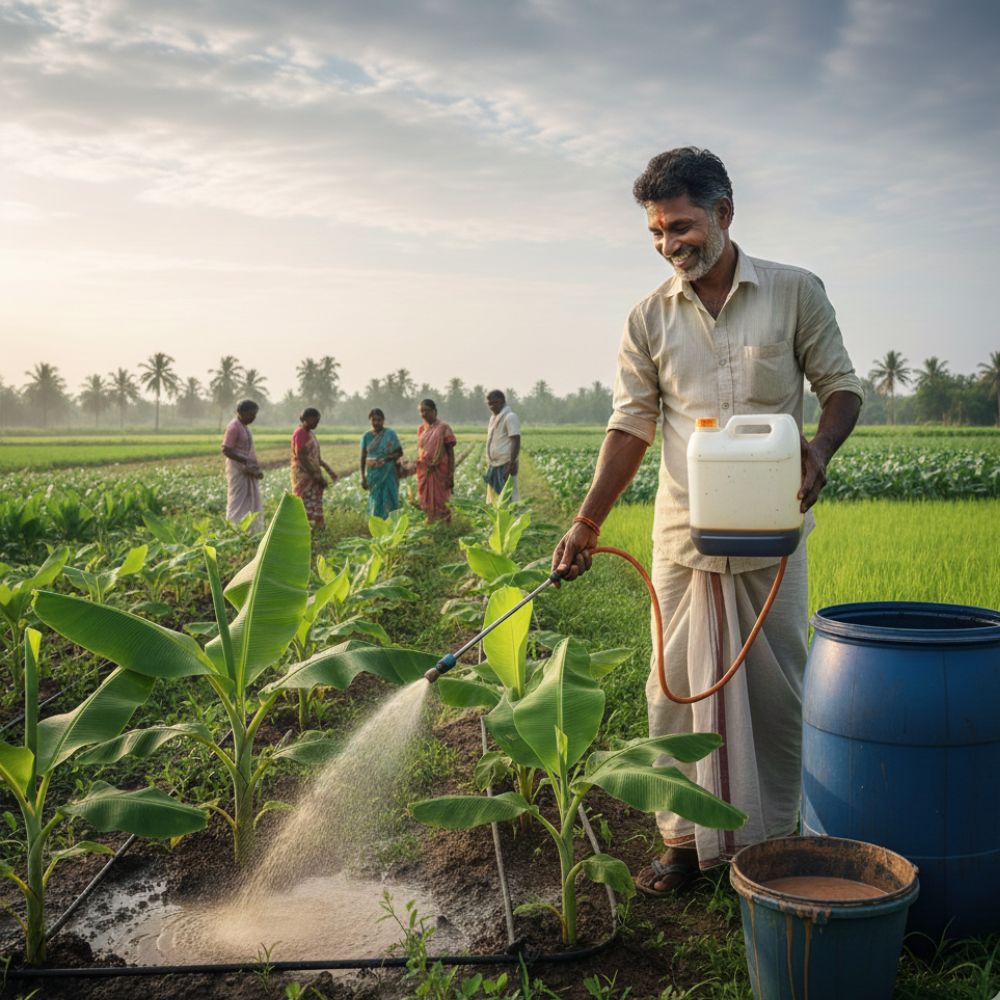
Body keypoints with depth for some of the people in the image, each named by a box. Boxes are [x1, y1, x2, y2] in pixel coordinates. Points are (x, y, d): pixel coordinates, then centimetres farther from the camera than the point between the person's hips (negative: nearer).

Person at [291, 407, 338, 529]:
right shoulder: (300, 433, -14)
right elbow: (301, 458, -19)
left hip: (313, 475, 9)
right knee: (307, 506, -10)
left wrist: (328, 470, 14)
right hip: (303, 475, -9)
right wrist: (316, 475, -20)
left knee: (316, 505, 7)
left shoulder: (310, 433, 15)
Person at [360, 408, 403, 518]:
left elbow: (400, 452, 0)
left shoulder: (390, 434, -4)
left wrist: (388, 457, -19)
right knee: (376, 502, 4)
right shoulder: (367, 436, 3)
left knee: (387, 502, -4)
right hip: (373, 474, 2)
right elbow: (363, 457, 7)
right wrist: (363, 477, 2)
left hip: (388, 473, -2)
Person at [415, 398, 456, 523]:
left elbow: (451, 452, -7)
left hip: (439, 471, -5)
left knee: (439, 503, -3)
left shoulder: (443, 428, -6)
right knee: (426, 503, 7)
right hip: (423, 472, 5)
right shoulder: (421, 429, 10)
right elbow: (419, 451, 14)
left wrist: (451, 476, -13)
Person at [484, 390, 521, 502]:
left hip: (505, 465, -9)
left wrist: (511, 465, -23)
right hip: (494, 465, 9)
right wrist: (489, 465, 18)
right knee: (494, 500, 11)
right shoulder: (494, 418, 17)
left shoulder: (510, 417, -10)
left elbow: (516, 442, -16)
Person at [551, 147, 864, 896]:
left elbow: (841, 385, 4)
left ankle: (775, 841, 23)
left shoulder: (795, 293, -1)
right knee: (679, 691, 6)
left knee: (775, 692, 7)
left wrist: (819, 450, -17)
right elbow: (632, 426, 3)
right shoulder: (649, 319, 3)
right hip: (683, 537, 2)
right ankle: (686, 840, 20)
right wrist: (588, 522, -5)